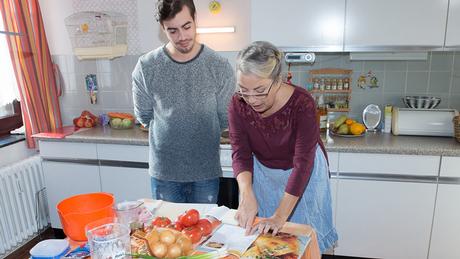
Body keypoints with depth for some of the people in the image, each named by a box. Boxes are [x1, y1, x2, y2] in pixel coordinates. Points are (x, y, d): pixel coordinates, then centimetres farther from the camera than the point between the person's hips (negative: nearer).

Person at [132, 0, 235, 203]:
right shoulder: (146, 67, -8)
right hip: (163, 170, 0)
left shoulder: (220, 67, -10)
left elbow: (225, 120, -2)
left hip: (206, 170, 0)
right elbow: (144, 117, 2)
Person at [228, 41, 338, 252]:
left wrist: (280, 216, -36)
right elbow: (241, 154, -20)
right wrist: (246, 195, -38)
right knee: (260, 234, 15)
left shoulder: (302, 103, -30)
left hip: (304, 174, -2)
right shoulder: (237, 105, -20)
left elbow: (302, 163, -31)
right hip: (262, 172, 3)